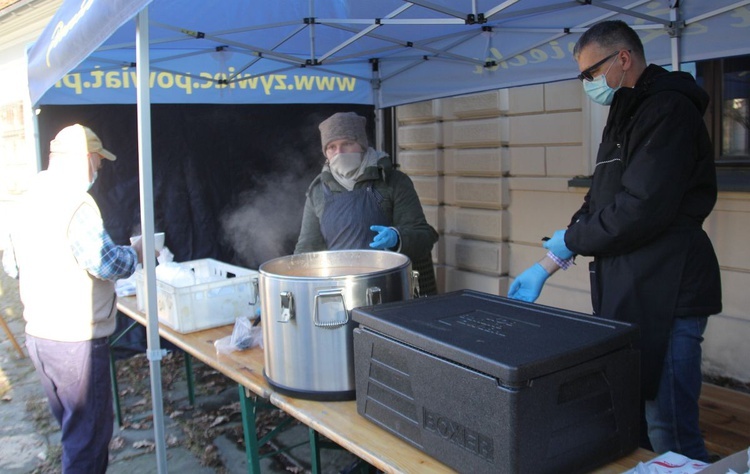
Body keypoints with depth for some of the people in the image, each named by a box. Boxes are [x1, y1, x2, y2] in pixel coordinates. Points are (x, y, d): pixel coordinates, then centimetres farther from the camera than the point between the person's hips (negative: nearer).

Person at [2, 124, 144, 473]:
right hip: (75, 340, -9)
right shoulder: (75, 202, -18)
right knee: (90, 432, 4)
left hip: (38, 334, 9)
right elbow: (106, 263, -23)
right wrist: (136, 253, -5)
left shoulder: (30, 200, 10)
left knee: (75, 426, 23)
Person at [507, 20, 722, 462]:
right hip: (626, 292, 10)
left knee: (669, 432, -4)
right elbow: (598, 208, 20)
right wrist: (546, 267, 15)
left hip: (665, 296, -10)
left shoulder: (669, 110, -11)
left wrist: (568, 239, -6)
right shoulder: (628, 115, 20)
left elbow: (641, 209, -22)